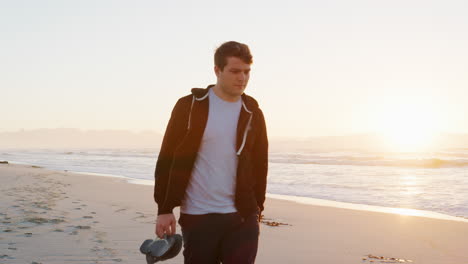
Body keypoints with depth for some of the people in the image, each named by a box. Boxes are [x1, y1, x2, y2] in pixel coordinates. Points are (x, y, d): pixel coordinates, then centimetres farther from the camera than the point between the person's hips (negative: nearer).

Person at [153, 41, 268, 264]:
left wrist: (257, 209, 9)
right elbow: (167, 159, -3)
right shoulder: (189, 107, -4)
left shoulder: (252, 113, 5)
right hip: (197, 217, -2)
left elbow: (260, 164, 11)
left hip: (242, 217, 2)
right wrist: (164, 208, -6)